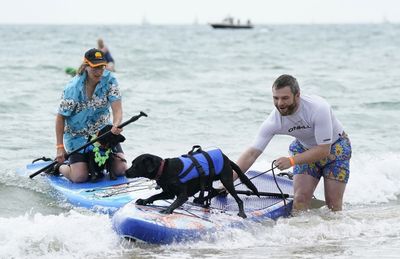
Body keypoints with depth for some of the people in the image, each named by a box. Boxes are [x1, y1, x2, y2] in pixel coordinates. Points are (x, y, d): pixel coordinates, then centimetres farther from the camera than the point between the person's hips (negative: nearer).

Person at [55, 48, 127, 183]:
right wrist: (60, 147, -16)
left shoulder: (109, 80, -12)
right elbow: (60, 117, -13)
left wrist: (116, 125, -43)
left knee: (121, 169, -6)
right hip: (78, 135, -3)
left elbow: (117, 107, -20)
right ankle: (59, 167, 18)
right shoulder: (73, 88, -20)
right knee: (80, 177, -17)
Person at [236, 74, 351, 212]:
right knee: (300, 200, -12)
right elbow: (252, 153, -23)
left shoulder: (318, 108, -36)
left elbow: (324, 150, -32)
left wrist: (291, 161, -38)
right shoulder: (274, 121, -25)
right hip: (306, 149, 3)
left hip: (335, 145, -3)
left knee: (333, 204, -6)